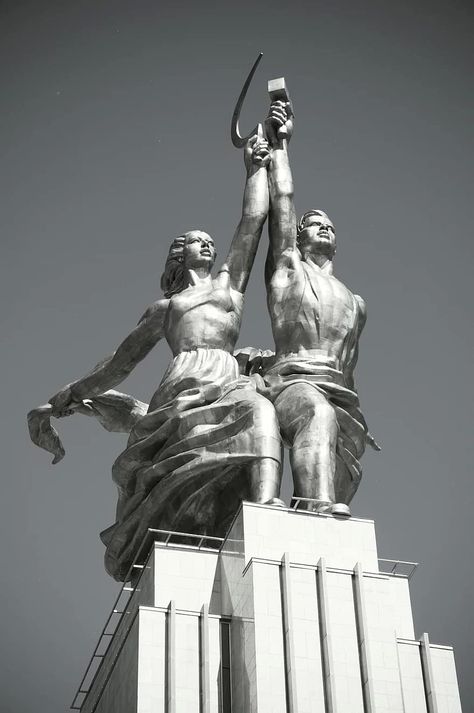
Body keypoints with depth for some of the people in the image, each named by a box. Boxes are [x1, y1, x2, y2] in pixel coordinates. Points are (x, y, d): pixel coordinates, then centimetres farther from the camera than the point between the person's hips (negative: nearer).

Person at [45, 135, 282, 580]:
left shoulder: (229, 284, 32)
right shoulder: (163, 308, 32)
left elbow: (253, 219, 30)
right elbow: (122, 361, 39)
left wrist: (256, 166, 36)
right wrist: (75, 392, 43)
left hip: (227, 383, -1)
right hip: (180, 389, 1)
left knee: (259, 409, -38)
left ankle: (264, 509, -60)